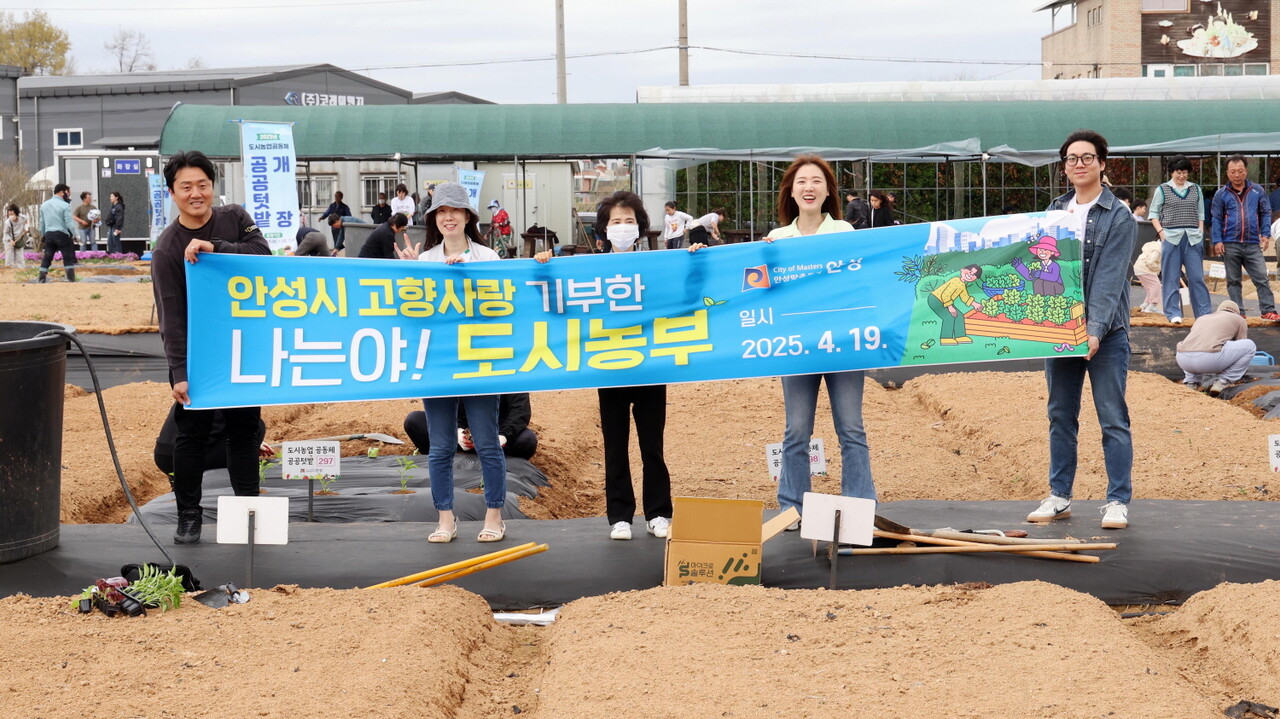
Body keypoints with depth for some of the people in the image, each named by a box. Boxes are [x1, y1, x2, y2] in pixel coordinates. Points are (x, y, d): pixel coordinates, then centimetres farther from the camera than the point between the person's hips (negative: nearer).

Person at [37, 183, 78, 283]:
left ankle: (41, 279, 8)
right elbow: (69, 222, -12)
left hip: (49, 234, 5)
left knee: (46, 258, 10)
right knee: (69, 258, 1)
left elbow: (42, 222, 15)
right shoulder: (64, 205, -8)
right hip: (62, 234, -5)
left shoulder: (44, 205, 10)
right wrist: (74, 235, -4)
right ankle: (71, 280, -3)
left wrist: (43, 235, 23)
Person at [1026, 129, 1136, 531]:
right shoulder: (1054, 212, 11)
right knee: (1061, 416, 11)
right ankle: (1059, 496, 20)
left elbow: (1109, 279, -14)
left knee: (1113, 418, -2)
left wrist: (1095, 330, -24)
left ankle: (1117, 501, 4)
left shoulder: (1118, 216, -5)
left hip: (1106, 332, -5)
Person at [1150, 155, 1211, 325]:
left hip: (1193, 238, 2)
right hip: (1171, 237, -2)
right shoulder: (1162, 190, 5)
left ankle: (1204, 313, 4)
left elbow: (1201, 214, 17)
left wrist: (1200, 232, 6)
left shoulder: (1195, 189, 14)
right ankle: (1173, 313, 5)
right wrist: (1161, 232, -6)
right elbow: (1154, 214, 6)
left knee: (1197, 277, 1)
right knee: (1171, 278, 0)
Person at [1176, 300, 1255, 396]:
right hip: (1209, 358, -5)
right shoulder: (1239, 320, 26)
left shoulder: (1201, 319, 37)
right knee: (1250, 346, 15)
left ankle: (1192, 382, 20)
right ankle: (1222, 382, 8)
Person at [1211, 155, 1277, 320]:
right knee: (1233, 280, 6)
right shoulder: (1221, 194, 4)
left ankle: (1268, 311, -2)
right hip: (1230, 244, 0)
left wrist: (1266, 234, -1)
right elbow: (1217, 219, 4)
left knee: (1262, 278, -6)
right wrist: (1217, 241, -4)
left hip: (1253, 244, 0)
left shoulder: (1257, 191, 6)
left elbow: (1266, 213, 10)